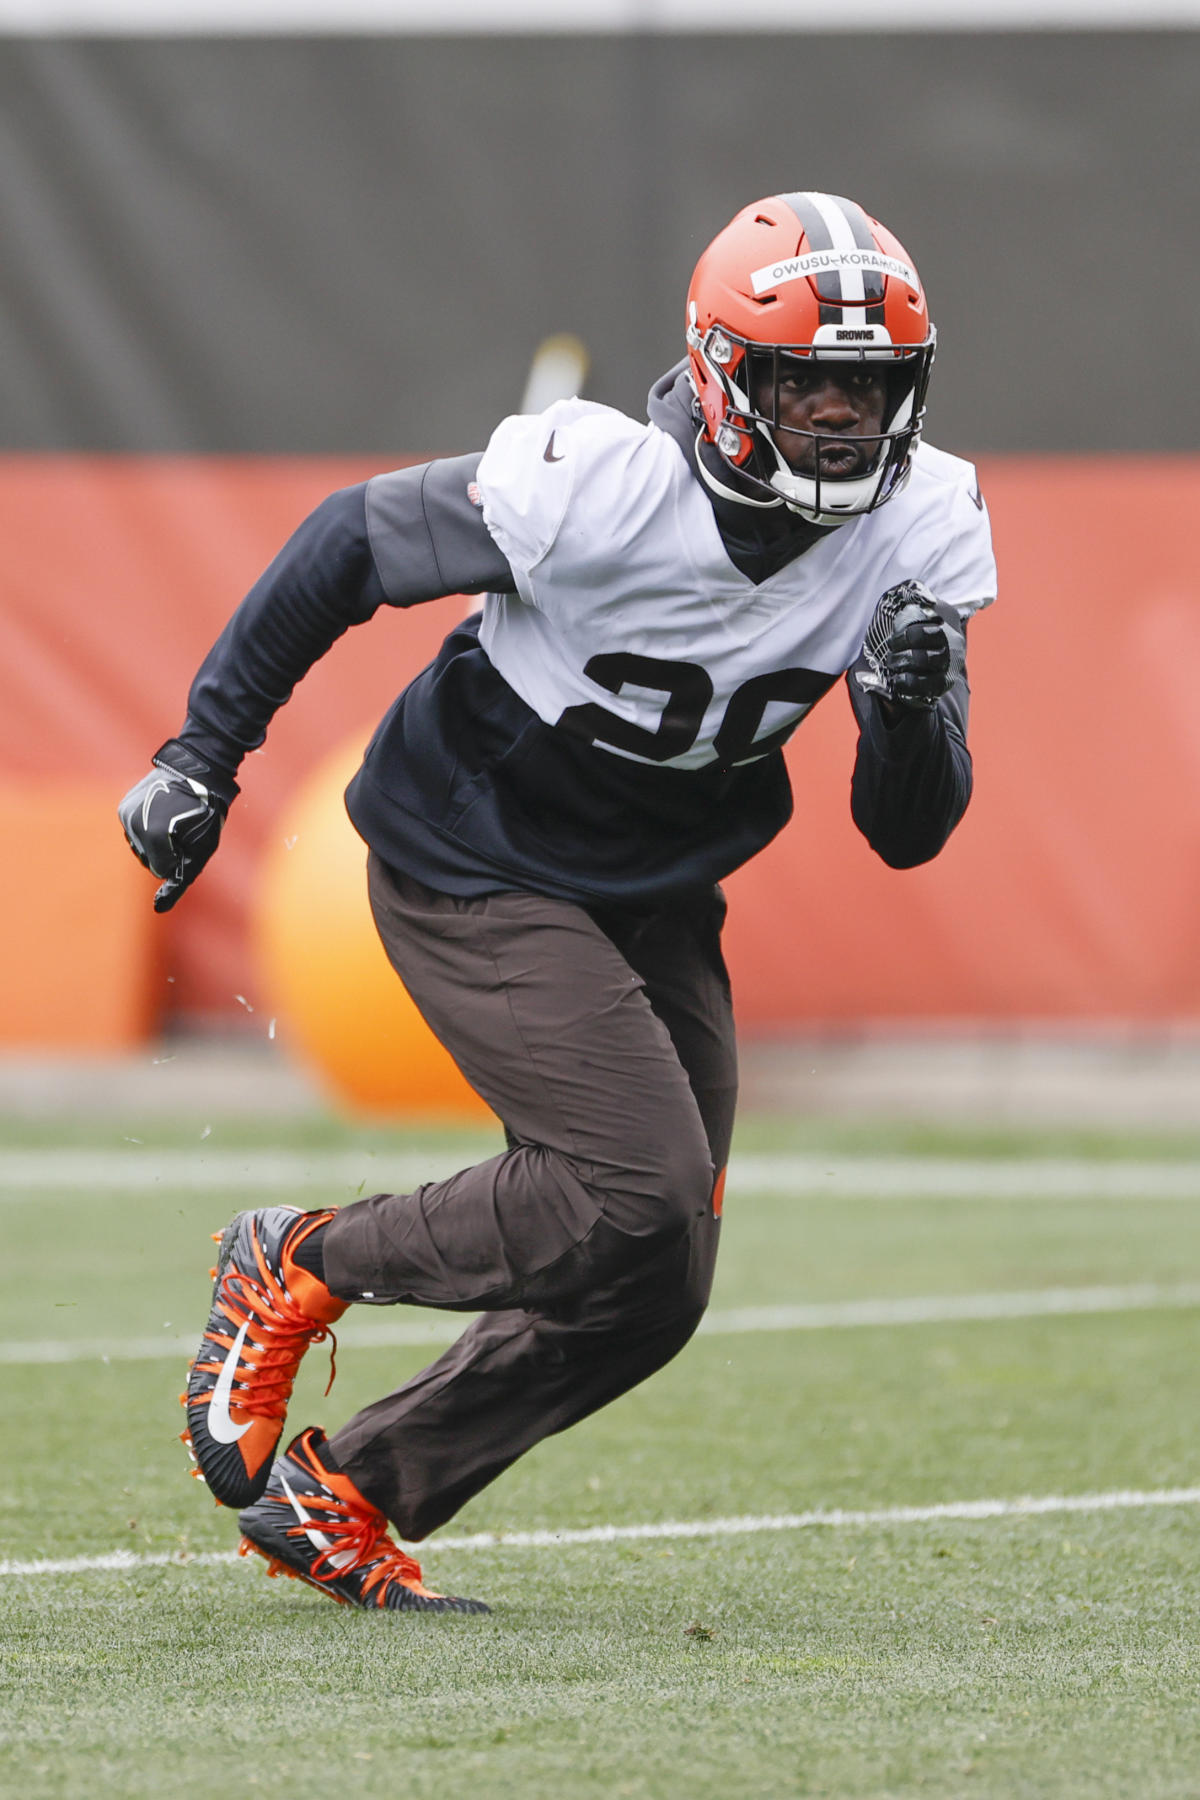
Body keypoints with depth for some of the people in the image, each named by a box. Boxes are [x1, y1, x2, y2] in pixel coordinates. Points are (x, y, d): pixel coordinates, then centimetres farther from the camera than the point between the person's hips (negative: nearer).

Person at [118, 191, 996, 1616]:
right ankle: (296, 1269, 0)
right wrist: (203, 752, -7)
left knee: (652, 1289, 2)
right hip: (472, 872, -6)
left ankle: (350, 1499, 16)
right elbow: (350, 544, -12)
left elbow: (907, 837, -10)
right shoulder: (595, 485, -27)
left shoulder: (923, 527, -13)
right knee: (637, 1189, -22)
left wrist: (913, 709, -32)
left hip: (656, 900, 6)